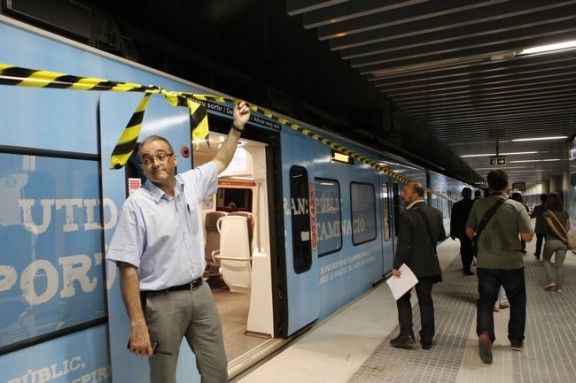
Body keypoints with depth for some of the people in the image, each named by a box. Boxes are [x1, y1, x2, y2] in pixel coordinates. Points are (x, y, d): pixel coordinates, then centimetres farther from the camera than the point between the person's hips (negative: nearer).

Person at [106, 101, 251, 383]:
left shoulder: (191, 183, 2)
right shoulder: (136, 204, -13)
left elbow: (221, 162, 22)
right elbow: (128, 269, -15)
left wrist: (237, 127, 18)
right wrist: (138, 325, -19)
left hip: (200, 293, 5)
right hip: (163, 302, -4)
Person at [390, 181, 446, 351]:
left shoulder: (407, 215, -19)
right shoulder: (436, 213, 2)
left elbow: (403, 244, -21)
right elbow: (441, 236, 13)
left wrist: (396, 266, -15)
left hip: (411, 264, -5)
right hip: (429, 265, 6)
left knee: (403, 298, 11)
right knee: (426, 300, 13)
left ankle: (406, 335, 7)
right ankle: (427, 340, 19)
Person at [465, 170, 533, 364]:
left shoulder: (478, 205, -4)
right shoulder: (517, 206, -11)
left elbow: (469, 232, 5)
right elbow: (527, 237, -11)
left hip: (486, 263, 1)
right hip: (512, 263, -1)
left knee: (485, 301, 10)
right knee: (517, 301, 19)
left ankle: (484, 333, -12)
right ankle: (516, 340, 29)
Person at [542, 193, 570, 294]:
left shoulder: (547, 213, -9)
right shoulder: (565, 213, 6)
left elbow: (553, 228, -15)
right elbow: (567, 227, 0)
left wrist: (563, 239, -8)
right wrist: (564, 237, -6)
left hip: (551, 240, -4)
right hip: (563, 242, 4)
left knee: (546, 260, 19)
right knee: (560, 264, 11)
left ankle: (551, 281, 7)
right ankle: (559, 287, 14)